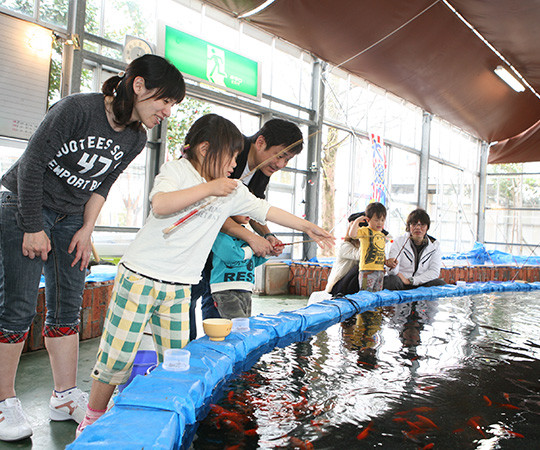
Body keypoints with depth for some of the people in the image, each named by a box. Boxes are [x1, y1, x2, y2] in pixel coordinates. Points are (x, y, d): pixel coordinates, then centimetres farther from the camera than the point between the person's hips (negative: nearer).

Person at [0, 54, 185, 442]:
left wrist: (86, 230, -1)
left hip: (71, 218, 6)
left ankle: (65, 396, 15)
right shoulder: (77, 109, -22)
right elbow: (32, 164, -19)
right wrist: (34, 227, -17)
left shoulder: (135, 139, -2)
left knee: (68, 307, 5)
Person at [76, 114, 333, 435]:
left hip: (180, 287, 5)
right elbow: (160, 205, -25)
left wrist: (308, 227, 23)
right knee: (119, 354, 1)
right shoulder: (177, 169, -6)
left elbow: (268, 211, 18)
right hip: (140, 276, -4)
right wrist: (209, 187, -19)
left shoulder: (234, 191, 8)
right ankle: (94, 417, 23)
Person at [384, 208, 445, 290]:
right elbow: (393, 272, -9)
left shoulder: (434, 245, 6)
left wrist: (410, 280, -15)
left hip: (421, 283, 2)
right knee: (391, 280, -35)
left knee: (440, 283, -26)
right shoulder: (399, 242, -1)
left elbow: (435, 272, -5)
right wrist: (393, 266, -34)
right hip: (400, 284, -2)